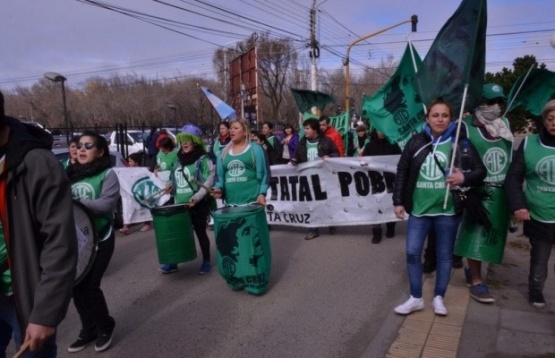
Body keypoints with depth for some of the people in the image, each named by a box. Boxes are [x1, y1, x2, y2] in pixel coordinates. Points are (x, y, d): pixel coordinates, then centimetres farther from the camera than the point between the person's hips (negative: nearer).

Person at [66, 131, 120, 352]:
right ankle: (89, 330, 29)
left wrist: (76, 202, -28)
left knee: (89, 285, -4)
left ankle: (105, 327, 22)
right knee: (76, 285, 8)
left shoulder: (108, 174, -8)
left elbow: (107, 204, -21)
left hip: (99, 240, -5)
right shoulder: (72, 174, 9)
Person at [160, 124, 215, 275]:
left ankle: (206, 261, 21)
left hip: (198, 205, -6)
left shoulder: (203, 160, -9)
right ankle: (173, 262, 20)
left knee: (200, 232, 5)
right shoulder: (179, 160, 12)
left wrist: (196, 197, -24)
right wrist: (170, 185, 3)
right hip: (180, 205, 6)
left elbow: (209, 181, -15)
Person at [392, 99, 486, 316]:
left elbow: (480, 170, 1)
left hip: (448, 209, -1)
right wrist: (398, 201, 3)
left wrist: (464, 178, -21)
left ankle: (439, 297, 29)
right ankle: (416, 298, 20)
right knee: (412, 252, 3)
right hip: (419, 208, 1)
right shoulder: (416, 142, 1)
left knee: (444, 255, 11)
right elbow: (402, 172, 6)